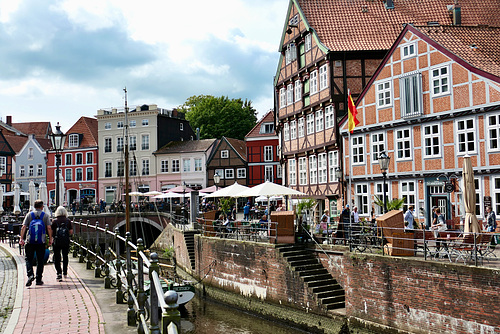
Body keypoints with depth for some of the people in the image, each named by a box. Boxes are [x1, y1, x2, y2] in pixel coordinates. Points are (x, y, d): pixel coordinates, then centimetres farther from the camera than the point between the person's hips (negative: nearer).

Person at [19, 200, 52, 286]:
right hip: (41, 241, 0)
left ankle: (30, 275, -14)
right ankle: (39, 279, 10)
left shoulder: (29, 214, 5)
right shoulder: (45, 215, 4)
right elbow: (49, 228, -4)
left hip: (30, 241, 0)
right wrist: (50, 239, 2)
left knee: (28, 259, 8)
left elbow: (23, 227, -2)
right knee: (40, 260, 8)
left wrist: (21, 238, -1)